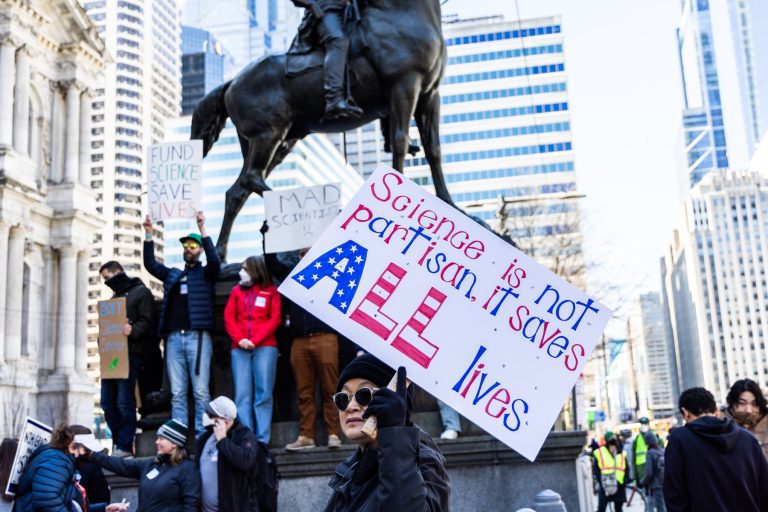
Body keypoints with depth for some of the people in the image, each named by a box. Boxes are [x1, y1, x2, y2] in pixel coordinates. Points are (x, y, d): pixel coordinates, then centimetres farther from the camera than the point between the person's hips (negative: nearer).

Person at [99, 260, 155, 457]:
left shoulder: (141, 292, 2)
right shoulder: (114, 297, 26)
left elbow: (147, 322, -9)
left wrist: (133, 330, -27)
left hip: (129, 354, -8)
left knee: (124, 402, -8)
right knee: (108, 402, 6)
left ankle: (125, 446, -3)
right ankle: (119, 442, 14)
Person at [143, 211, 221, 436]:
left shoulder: (205, 274, 10)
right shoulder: (172, 275, 24)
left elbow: (215, 261, -8)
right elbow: (150, 264, 17)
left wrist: (202, 230, -14)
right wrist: (149, 235, 7)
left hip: (198, 337, -4)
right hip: (174, 338, 4)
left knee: (201, 391, -6)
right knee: (177, 393, 2)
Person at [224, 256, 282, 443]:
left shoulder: (270, 291, 9)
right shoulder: (237, 290, 17)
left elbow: (275, 320, 1)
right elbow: (229, 318, 10)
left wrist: (254, 341, -10)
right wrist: (240, 340, -7)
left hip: (265, 347, -2)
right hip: (240, 349, 3)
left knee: (263, 394, -6)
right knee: (242, 395, -3)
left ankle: (262, 440, -5)